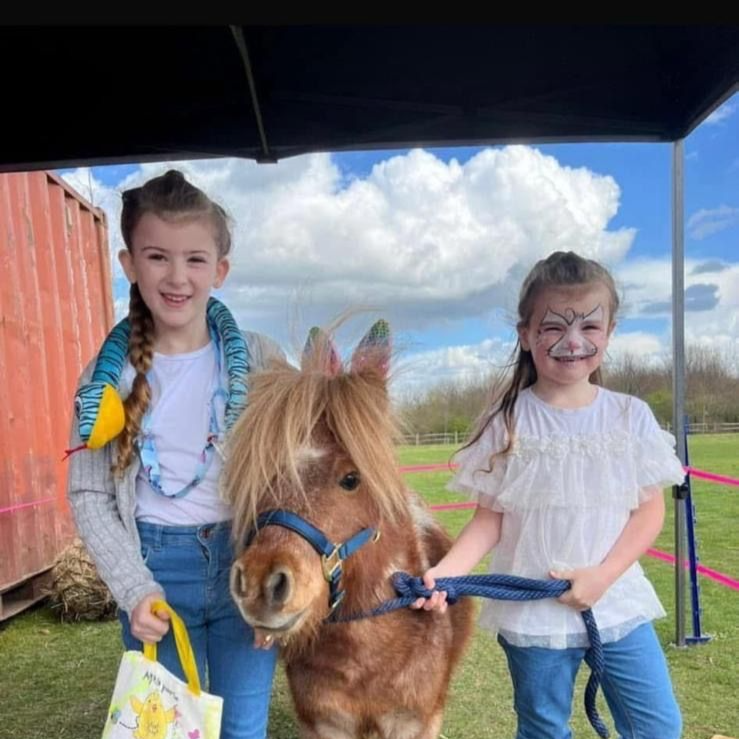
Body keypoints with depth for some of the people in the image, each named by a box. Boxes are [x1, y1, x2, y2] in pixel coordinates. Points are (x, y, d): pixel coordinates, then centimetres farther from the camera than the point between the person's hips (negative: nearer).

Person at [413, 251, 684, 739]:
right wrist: (447, 570, -23)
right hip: (532, 613, -1)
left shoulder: (631, 416, -5)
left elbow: (651, 510, -2)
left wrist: (602, 575, -14)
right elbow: (490, 517, -7)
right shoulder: (508, 422, -10)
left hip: (618, 603, 2)